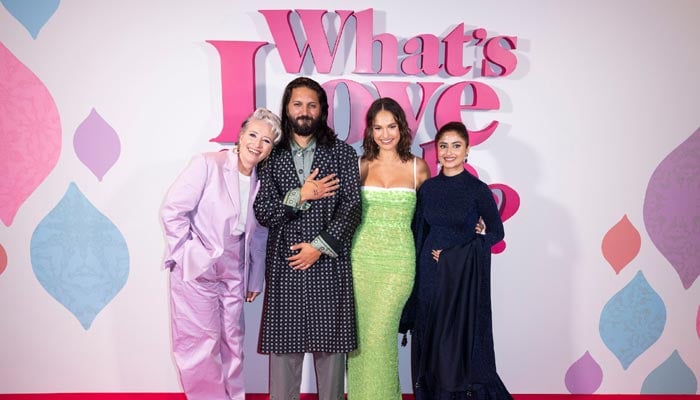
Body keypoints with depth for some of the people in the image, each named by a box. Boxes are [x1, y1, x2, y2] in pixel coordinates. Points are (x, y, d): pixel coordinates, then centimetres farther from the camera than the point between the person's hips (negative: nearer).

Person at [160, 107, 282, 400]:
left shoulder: (260, 183, 4)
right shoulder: (207, 164, -12)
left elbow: (258, 237, 10)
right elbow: (172, 211, -14)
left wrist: (255, 280, 12)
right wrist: (192, 253, -14)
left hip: (232, 273, 5)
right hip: (196, 270, -5)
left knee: (232, 342, 14)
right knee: (202, 343, 2)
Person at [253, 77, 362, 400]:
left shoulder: (343, 153, 6)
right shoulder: (272, 155, 8)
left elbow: (352, 208, -2)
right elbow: (262, 212, 2)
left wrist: (319, 246, -8)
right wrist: (300, 196, -11)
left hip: (329, 262, 0)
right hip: (284, 262, 1)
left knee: (330, 344, 5)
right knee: (282, 343, 4)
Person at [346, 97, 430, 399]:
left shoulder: (417, 167, 2)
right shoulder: (360, 166, 4)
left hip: (398, 261, -2)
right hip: (360, 258, 2)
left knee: (379, 335, -6)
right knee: (360, 333, 9)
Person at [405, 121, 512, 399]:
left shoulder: (478, 189, -7)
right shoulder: (428, 188, 4)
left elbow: (496, 232, -1)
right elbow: (419, 235, 7)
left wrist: (455, 253, -10)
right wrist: (416, 277, 4)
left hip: (464, 275, -3)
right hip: (430, 274, 4)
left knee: (463, 340, 4)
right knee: (430, 341, 10)